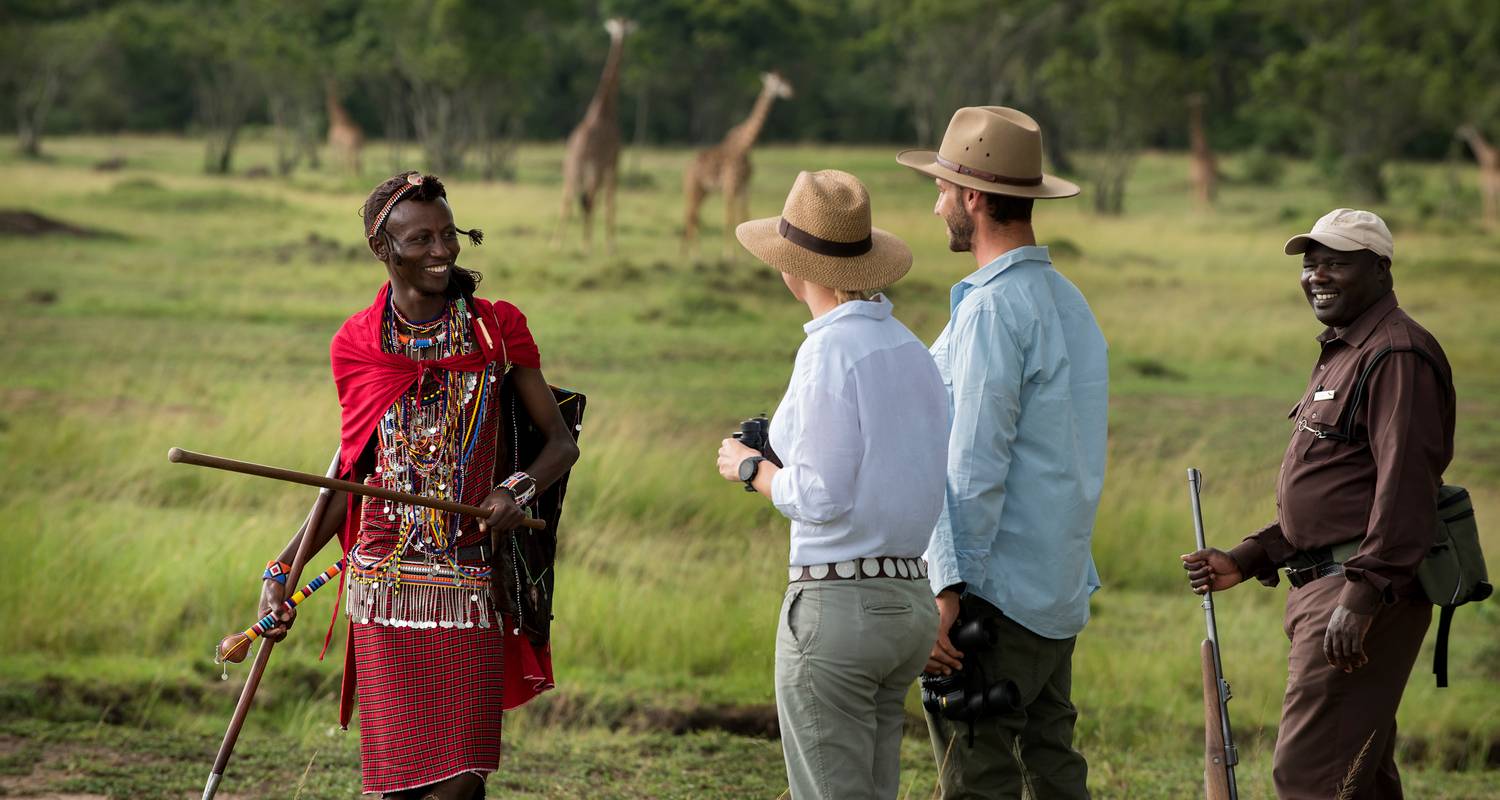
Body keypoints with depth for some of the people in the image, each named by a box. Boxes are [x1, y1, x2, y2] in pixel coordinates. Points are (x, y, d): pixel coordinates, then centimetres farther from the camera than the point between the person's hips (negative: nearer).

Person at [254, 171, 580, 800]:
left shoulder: (497, 329, 3)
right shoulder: (357, 345, 6)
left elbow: (561, 441, 6)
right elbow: (351, 474, 14)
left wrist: (518, 489, -15)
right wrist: (283, 568, 8)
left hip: (468, 581, -1)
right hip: (384, 585, 1)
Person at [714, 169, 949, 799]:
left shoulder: (830, 351, -13)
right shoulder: (911, 351, 12)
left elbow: (820, 499, -17)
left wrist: (751, 469, 1)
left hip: (835, 603, -8)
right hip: (909, 600, 9)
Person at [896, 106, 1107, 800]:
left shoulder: (992, 307, -14)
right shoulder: (1069, 301, 15)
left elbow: (976, 464, -19)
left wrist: (948, 588, -19)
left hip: (993, 588, -9)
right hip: (1059, 591, 9)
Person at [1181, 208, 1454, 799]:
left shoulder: (1397, 356, -13)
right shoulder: (1340, 354, 21)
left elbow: (1405, 487, -22)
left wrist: (1362, 595, -27)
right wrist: (1246, 560, 18)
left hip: (1363, 595, -11)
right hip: (1321, 585, 11)